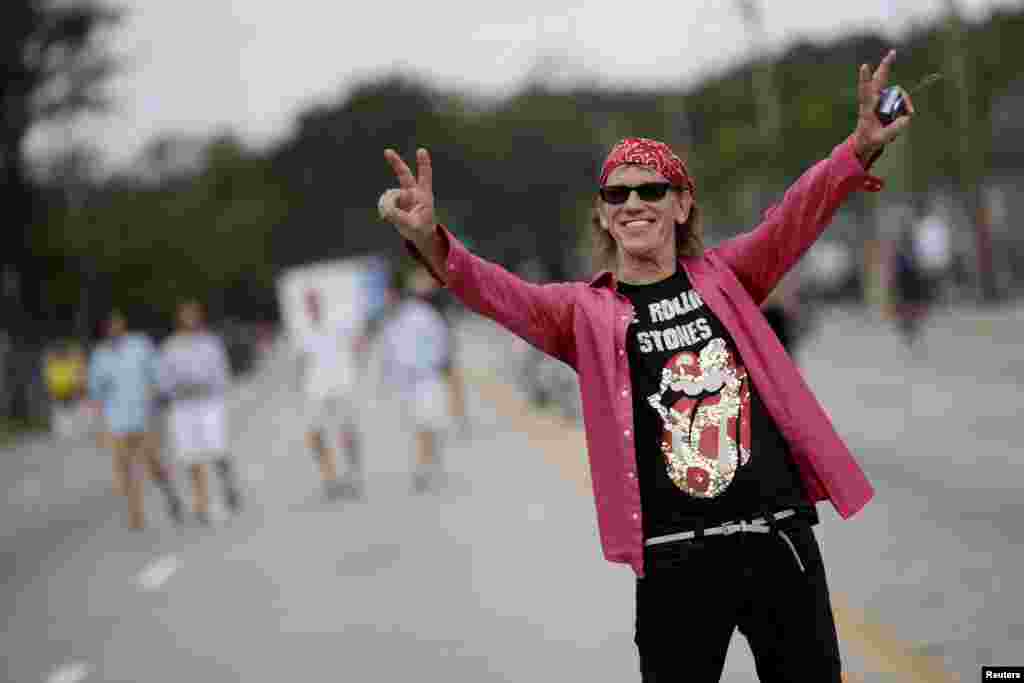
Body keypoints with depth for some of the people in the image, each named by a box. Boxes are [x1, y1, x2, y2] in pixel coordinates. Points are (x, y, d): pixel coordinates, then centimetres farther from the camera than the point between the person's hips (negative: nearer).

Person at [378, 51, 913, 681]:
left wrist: (860, 150, -21)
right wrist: (432, 243, -32)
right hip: (676, 562, -1)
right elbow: (503, 293, -12)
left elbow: (796, 217, -3)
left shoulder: (721, 277, 9)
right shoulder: (586, 312, 4)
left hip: (779, 539, 2)